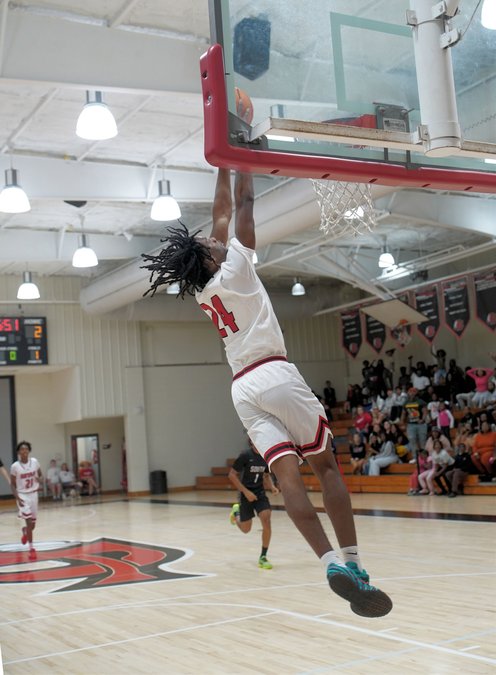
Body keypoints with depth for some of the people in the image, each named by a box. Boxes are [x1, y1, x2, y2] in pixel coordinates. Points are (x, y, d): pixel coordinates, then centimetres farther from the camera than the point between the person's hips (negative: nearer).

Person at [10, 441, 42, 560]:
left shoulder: (35, 462, -5)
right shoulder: (15, 466, -13)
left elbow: (40, 475, 10)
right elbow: (13, 484, -5)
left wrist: (40, 483, -13)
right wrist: (17, 497, -18)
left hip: (33, 494, 4)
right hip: (22, 495, -4)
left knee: (33, 524, 13)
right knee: (29, 521, -15)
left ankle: (25, 531, 48)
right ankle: (31, 548, -7)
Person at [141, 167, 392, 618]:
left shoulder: (201, 290, 17)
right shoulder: (234, 269, 1)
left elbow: (223, 214, 26)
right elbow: (243, 204, 6)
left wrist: (222, 168, 32)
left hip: (243, 389, 6)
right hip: (275, 375, -6)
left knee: (287, 474, -8)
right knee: (325, 466, 0)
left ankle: (331, 562, -21)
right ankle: (352, 563, -8)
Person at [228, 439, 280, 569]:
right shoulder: (245, 455, -18)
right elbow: (231, 475, -14)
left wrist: (272, 487, -6)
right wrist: (245, 491, -20)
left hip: (260, 492, 3)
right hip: (246, 494, -3)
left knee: (266, 520, -19)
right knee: (246, 529, 8)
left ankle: (263, 557, -8)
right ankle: (236, 512, 44)